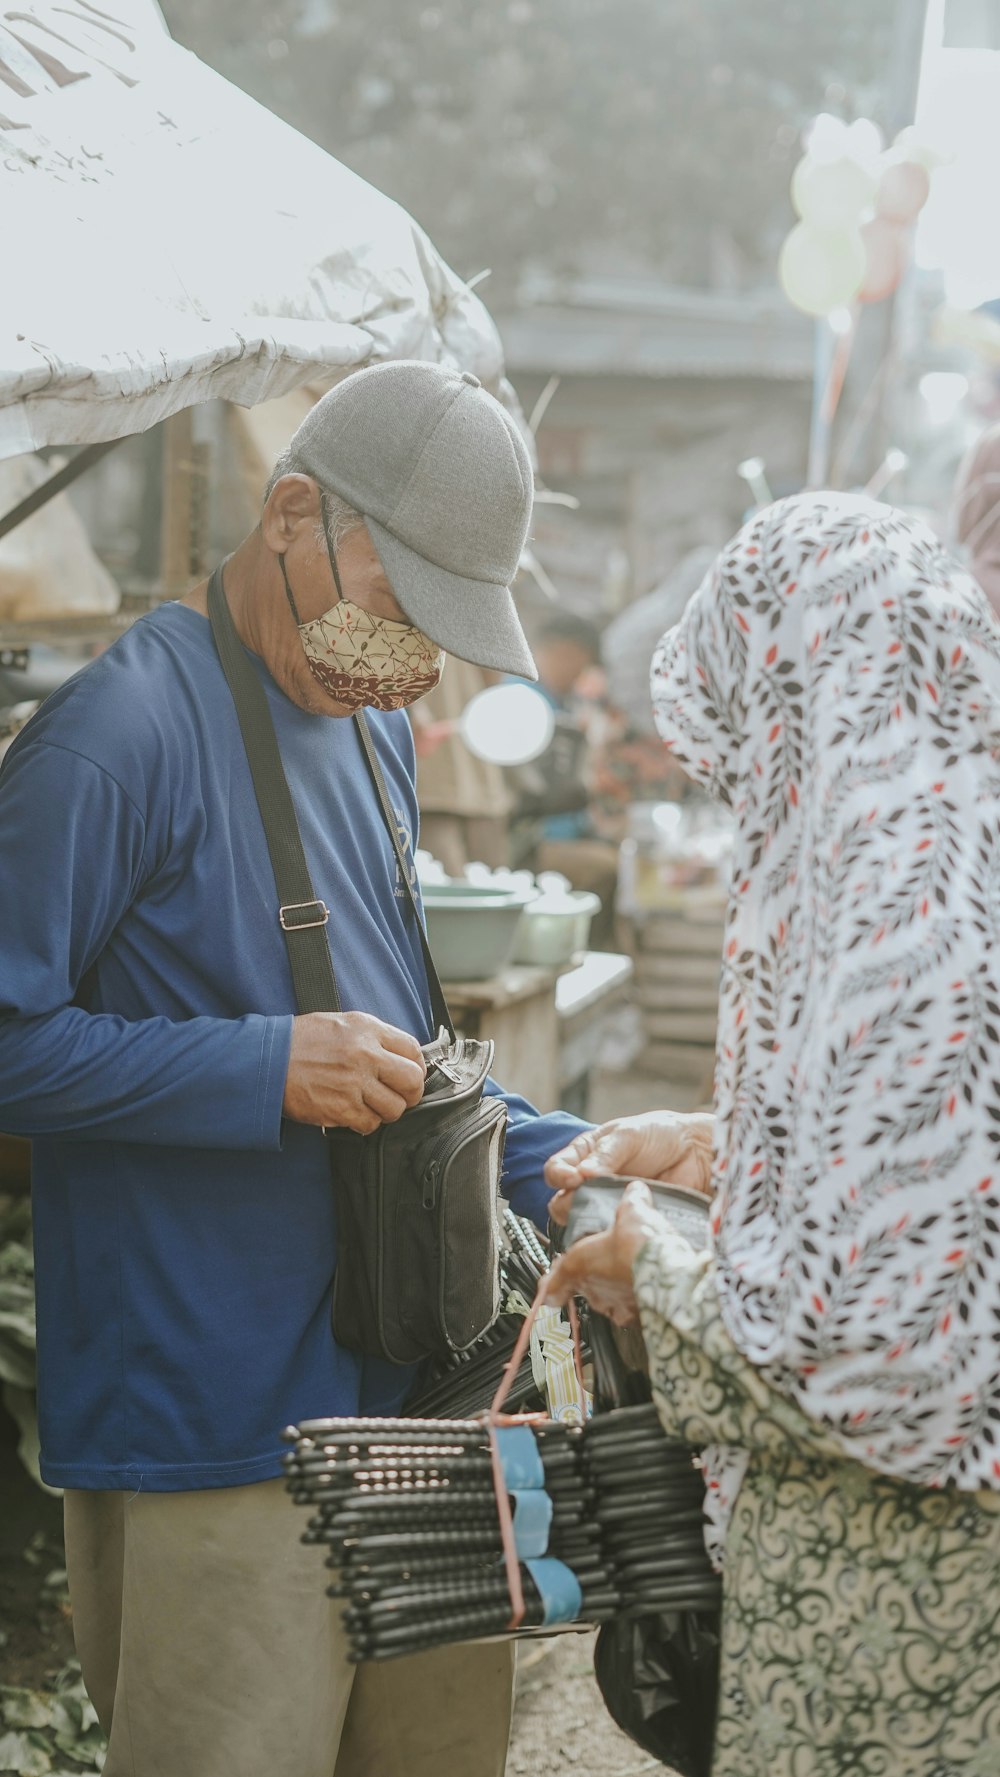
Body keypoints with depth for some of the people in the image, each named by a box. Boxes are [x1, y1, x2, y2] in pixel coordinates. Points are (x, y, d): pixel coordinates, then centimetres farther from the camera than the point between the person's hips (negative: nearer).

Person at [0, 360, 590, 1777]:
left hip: (404, 1395, 8)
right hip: (211, 1437, -8)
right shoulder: (124, 732, -15)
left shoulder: (372, 726, 13)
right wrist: (272, 1070, -20)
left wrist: (556, 1165, 10)